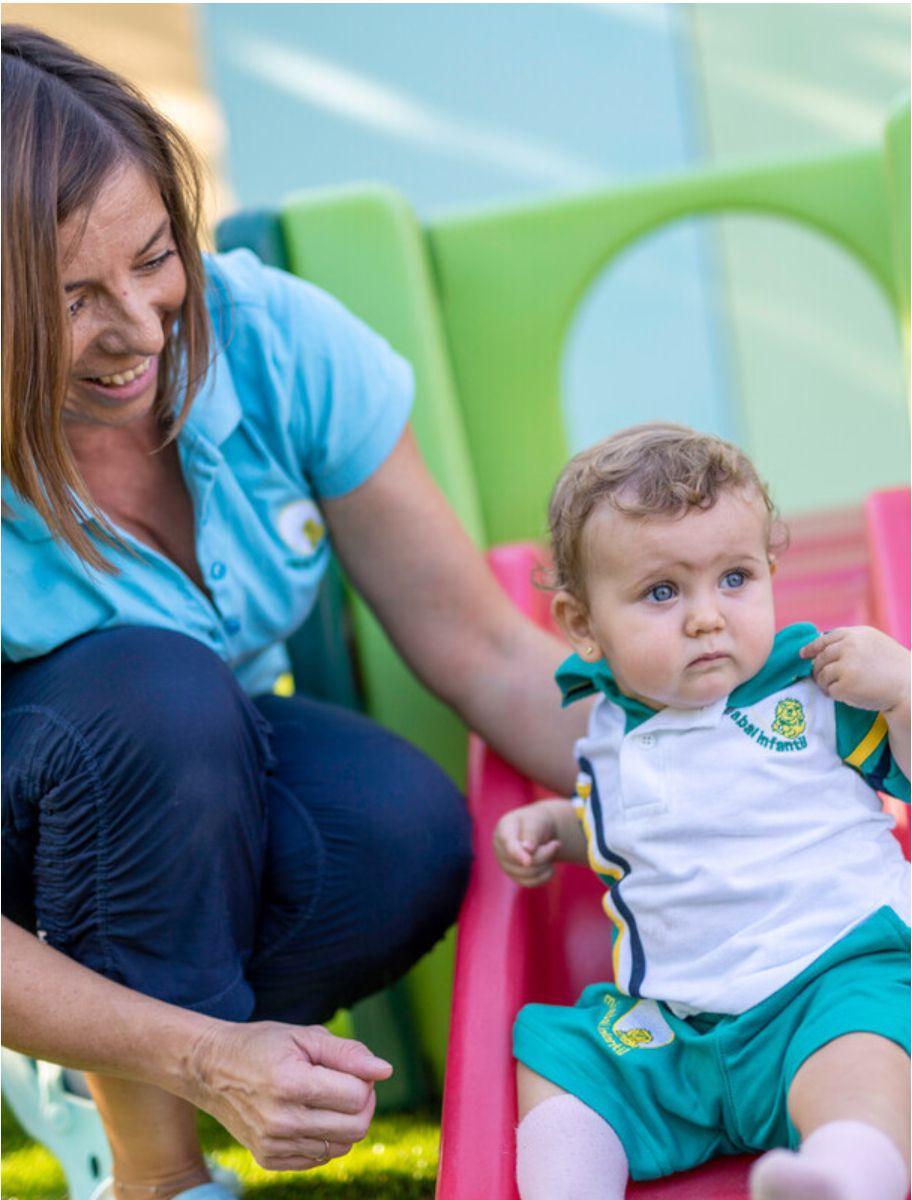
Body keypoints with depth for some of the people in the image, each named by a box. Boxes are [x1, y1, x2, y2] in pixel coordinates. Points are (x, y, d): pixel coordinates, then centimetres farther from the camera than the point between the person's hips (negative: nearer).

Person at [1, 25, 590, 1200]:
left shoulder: (275, 340, -20)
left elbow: (483, 649, -13)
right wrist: (206, 1058, -37)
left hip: (212, 793, 3)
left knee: (412, 840, -29)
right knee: (153, 687, -35)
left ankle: (115, 1063, -1)